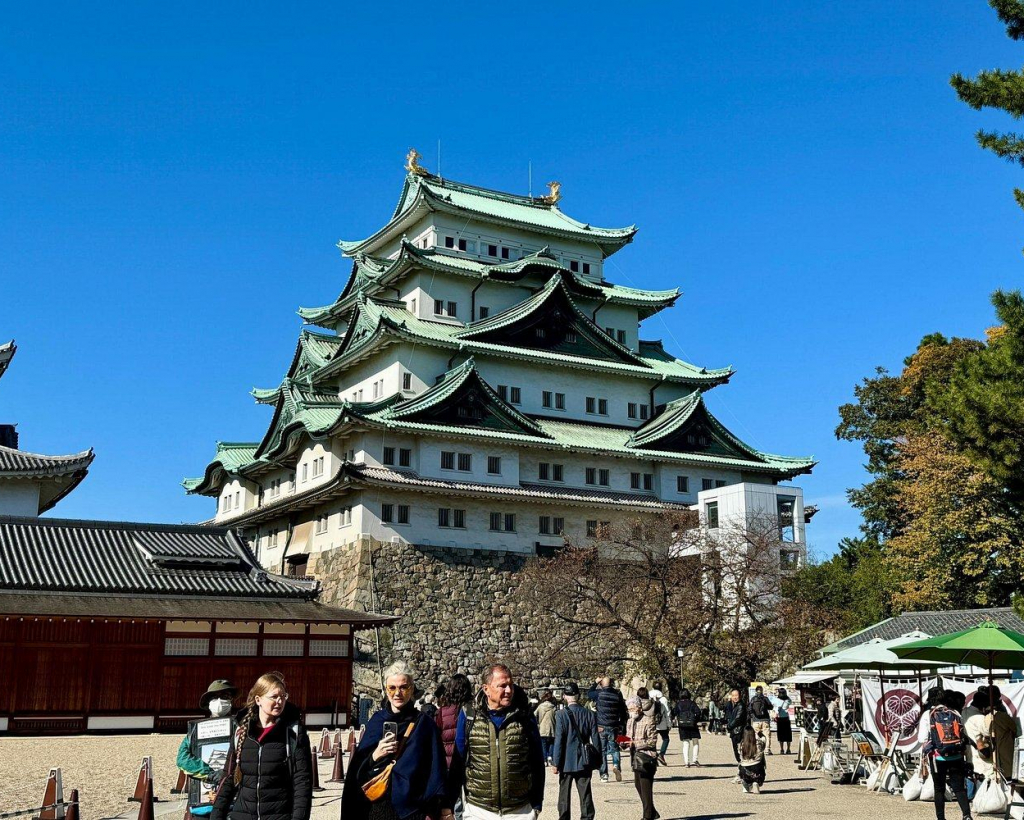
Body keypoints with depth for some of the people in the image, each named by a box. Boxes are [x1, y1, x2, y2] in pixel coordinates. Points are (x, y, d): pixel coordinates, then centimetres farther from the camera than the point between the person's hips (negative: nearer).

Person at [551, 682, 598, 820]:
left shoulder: (562, 715, -13)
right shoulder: (589, 714, -2)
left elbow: (558, 741, -13)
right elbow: (595, 739, 2)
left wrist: (555, 763, -7)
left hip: (567, 762, -3)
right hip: (584, 762, 3)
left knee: (564, 794, 10)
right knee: (585, 794, 8)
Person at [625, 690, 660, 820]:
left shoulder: (649, 721, -13)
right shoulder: (630, 722, 9)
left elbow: (652, 741, -17)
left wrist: (635, 743, -24)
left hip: (647, 757, -8)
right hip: (636, 757, 8)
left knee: (646, 787, -5)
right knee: (638, 785, 14)